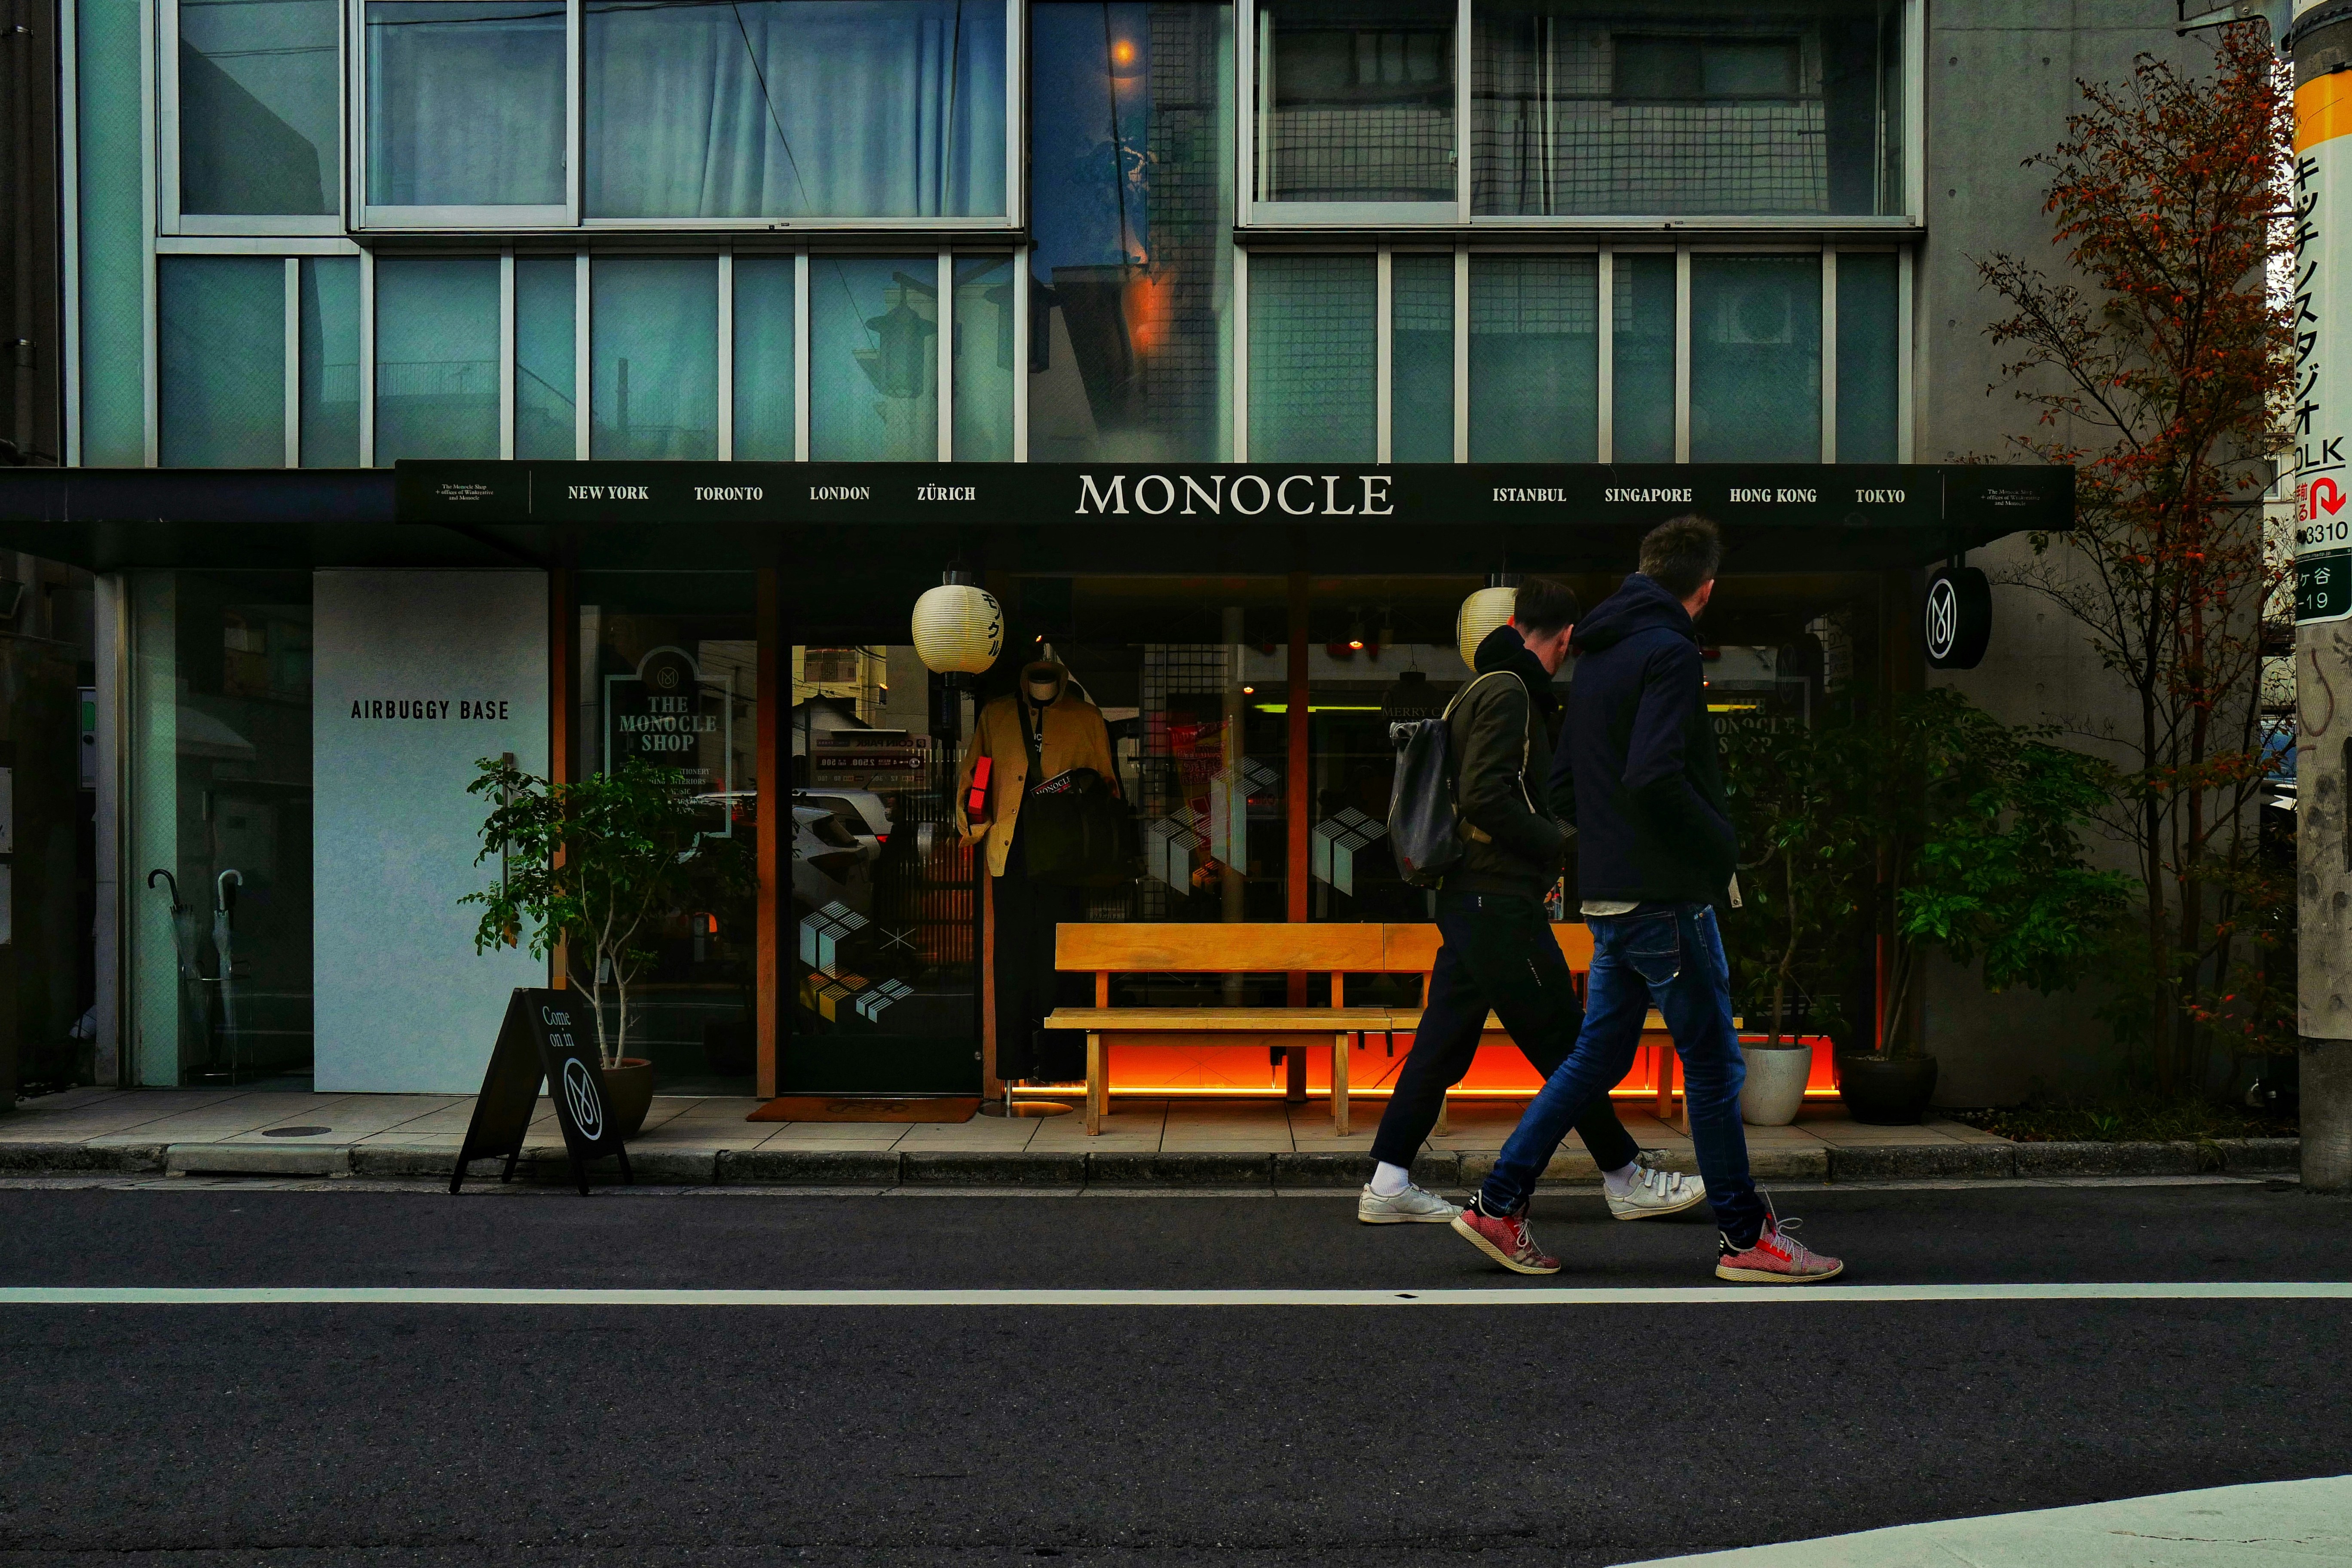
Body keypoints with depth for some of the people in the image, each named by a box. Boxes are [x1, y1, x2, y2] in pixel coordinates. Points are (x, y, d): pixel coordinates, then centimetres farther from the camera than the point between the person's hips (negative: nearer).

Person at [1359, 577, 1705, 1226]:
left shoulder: (1482, 691, 19)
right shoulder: (1509, 691, -11)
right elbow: (1484, 797, -21)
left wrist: (1540, 863, 20)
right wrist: (1564, 844, -14)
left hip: (1469, 900, 10)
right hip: (1500, 903, -10)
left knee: (1443, 1044, 9)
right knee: (1566, 1044, 0)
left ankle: (1387, 1185, 9)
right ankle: (1627, 1179, 10)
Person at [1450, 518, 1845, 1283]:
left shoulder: (1596, 656, 16)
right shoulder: (1669, 652, -13)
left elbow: (1563, 784, 19)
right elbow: (1655, 779, -25)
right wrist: (1723, 846, -12)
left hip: (1609, 896, 9)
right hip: (1665, 895, -9)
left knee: (1598, 1055, 13)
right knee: (1712, 1062, 1)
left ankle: (1499, 1205, 13)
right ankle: (1745, 1235, 10)